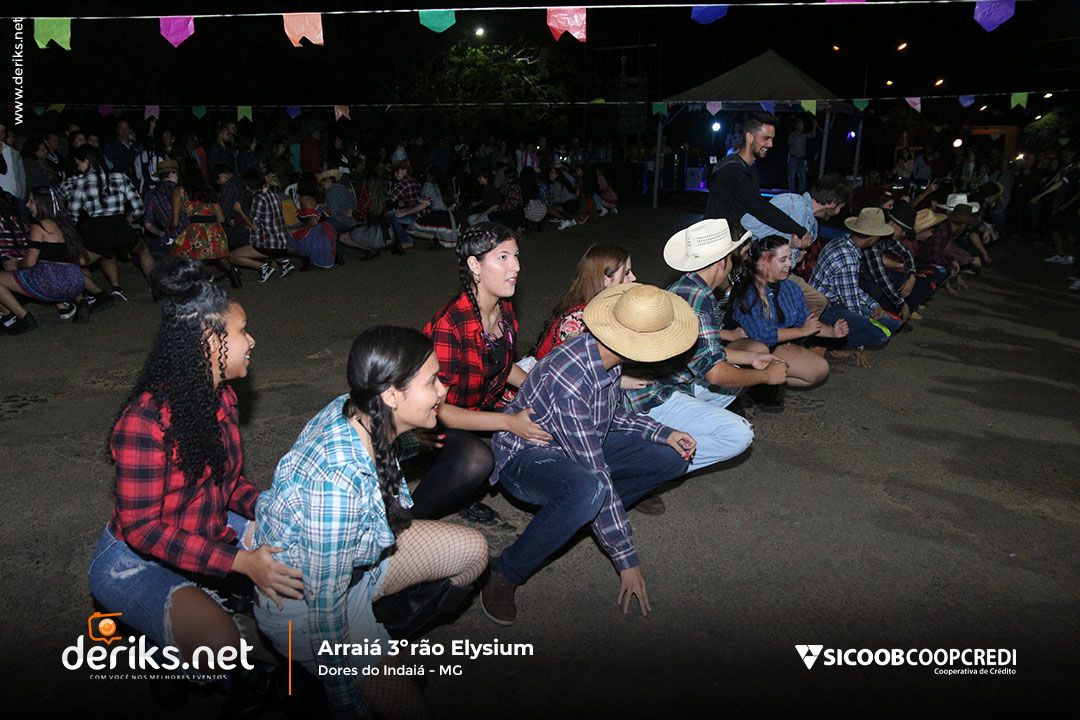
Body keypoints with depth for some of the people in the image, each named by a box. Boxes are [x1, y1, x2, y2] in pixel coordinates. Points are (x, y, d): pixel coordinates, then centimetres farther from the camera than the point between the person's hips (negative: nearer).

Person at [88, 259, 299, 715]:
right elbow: (143, 528, -26)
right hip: (136, 560, -8)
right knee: (218, 640, -33)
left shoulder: (221, 397, -2)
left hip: (209, 533, 9)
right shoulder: (145, 421, -29)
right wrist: (240, 563, -32)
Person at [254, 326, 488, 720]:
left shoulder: (355, 410, -15)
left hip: (359, 554, 8)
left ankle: (382, 638, 16)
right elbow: (326, 601, -30)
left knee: (473, 552, 3)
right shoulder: (338, 476, -39)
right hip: (301, 601, -8)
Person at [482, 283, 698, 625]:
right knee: (590, 489, -41)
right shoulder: (567, 379, -35)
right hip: (523, 456, -8)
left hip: (579, 446, 8)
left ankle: (580, 516, 4)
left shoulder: (604, 356, -9)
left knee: (672, 459, -2)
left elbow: (610, 413, 13)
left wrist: (664, 433, 0)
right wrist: (627, 560, -26)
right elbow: (598, 475, -32)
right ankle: (505, 575, -20)